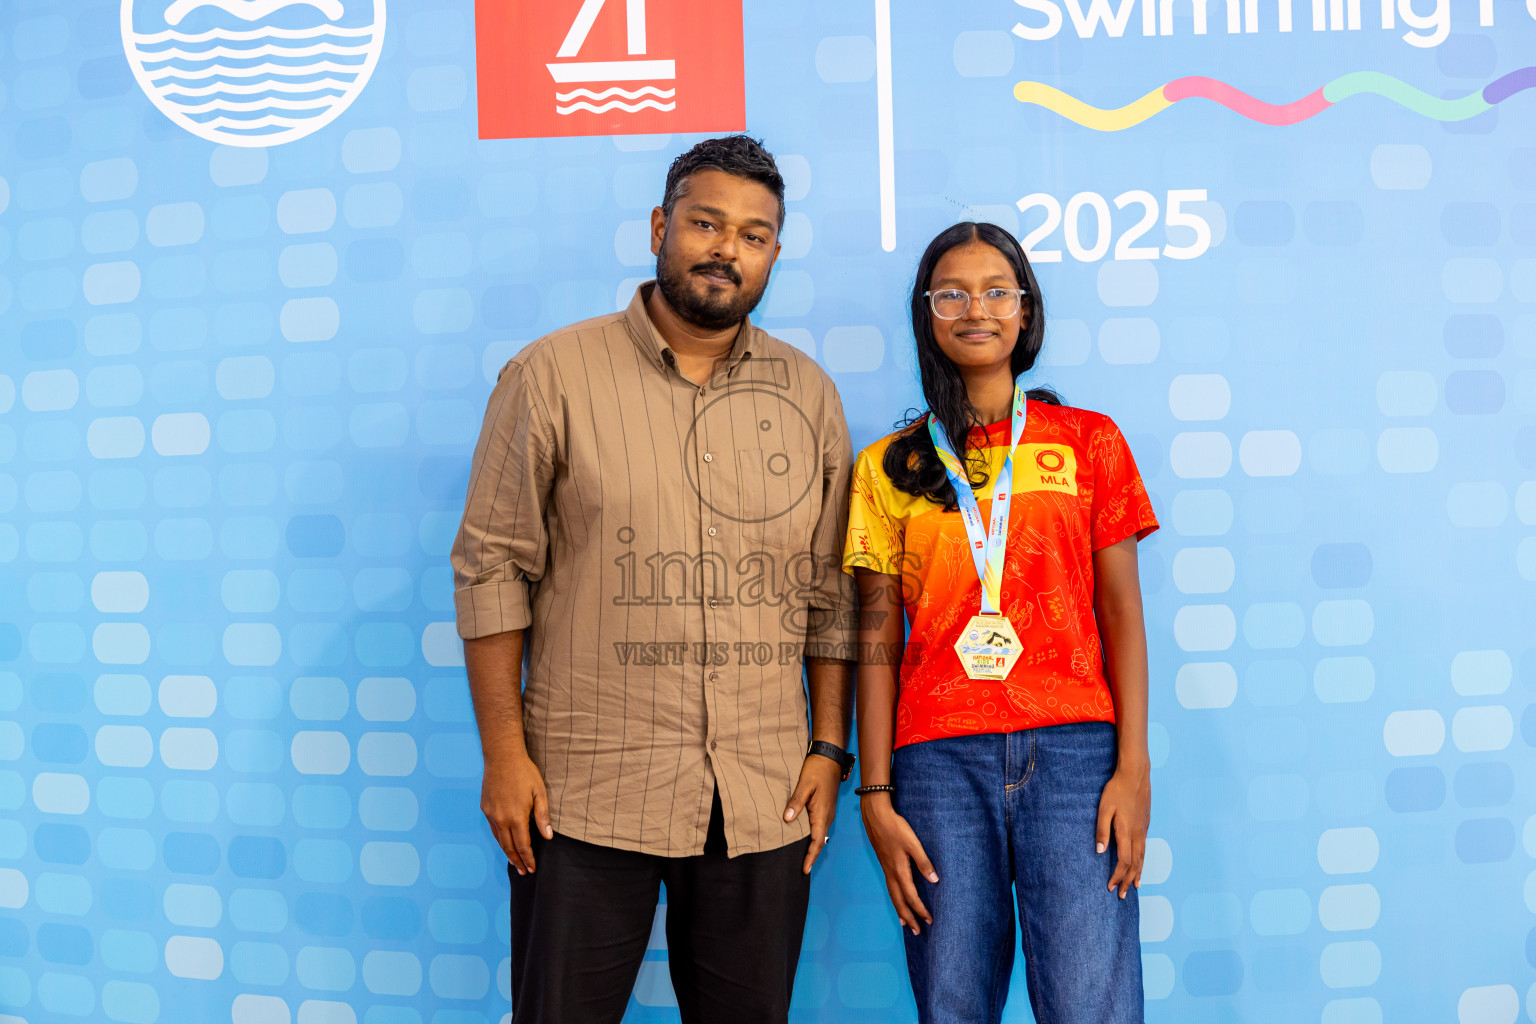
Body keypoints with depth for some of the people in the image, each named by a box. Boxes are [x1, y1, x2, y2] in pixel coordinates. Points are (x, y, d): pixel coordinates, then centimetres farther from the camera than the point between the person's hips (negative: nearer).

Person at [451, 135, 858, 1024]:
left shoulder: (808, 394, 8)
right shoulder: (552, 376, -1)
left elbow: (832, 593, 10)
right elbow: (492, 568, -2)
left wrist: (831, 746, 5)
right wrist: (504, 751, -6)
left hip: (765, 799, 3)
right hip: (587, 786, -2)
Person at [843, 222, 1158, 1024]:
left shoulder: (1089, 441, 10)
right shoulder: (890, 467, 10)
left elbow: (1122, 616, 7)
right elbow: (877, 641, 8)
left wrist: (1133, 767, -3)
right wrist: (876, 797, 2)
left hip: (1072, 747, 0)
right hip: (940, 755, 1)